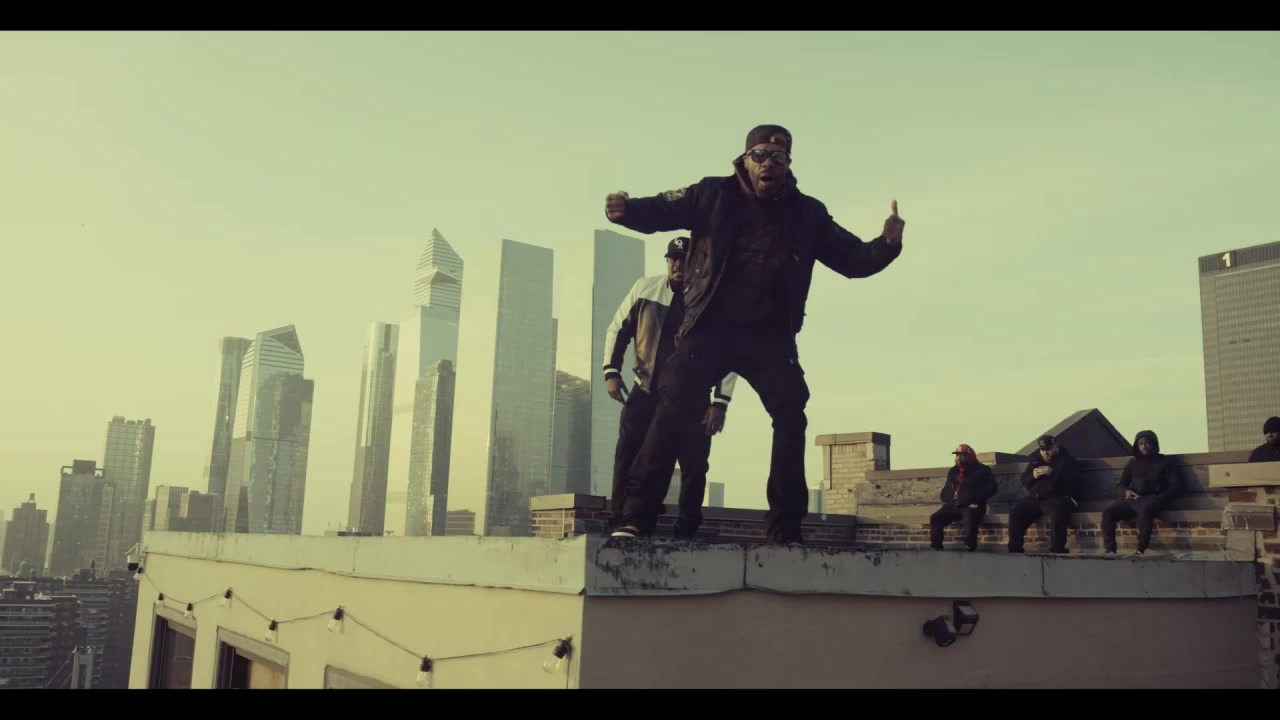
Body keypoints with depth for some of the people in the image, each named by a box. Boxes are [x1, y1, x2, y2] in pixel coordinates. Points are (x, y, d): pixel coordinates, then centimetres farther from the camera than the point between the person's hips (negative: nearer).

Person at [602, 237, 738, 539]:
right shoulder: (645, 288, -1)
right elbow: (618, 329, 7)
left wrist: (720, 401, -8)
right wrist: (611, 371, -4)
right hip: (646, 392, 1)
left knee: (694, 465, -1)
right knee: (628, 458, -6)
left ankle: (687, 531, 11)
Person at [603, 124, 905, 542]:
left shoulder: (808, 214, 9)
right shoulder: (714, 195, 4)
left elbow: (853, 259, 11)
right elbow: (662, 210, -2)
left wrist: (887, 244, -11)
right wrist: (626, 210, -25)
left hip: (769, 336, 2)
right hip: (711, 327, -2)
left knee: (791, 416, -5)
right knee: (673, 408, -12)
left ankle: (786, 528, 6)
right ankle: (636, 516, -8)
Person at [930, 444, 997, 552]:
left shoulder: (981, 470, 3)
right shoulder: (952, 471, 21)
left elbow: (990, 488, -9)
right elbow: (946, 489, 31)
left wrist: (969, 499, -16)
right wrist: (948, 500, 7)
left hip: (971, 506, -6)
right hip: (953, 506, 6)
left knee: (970, 518, -39)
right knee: (935, 518, -15)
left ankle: (970, 547, -34)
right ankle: (935, 547, -16)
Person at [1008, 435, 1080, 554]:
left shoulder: (1067, 460, 2)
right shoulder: (1035, 459, 18)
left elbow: (1071, 480, -14)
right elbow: (1024, 481, 15)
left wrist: (1052, 473, -24)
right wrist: (1033, 476, -7)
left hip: (1057, 498, -5)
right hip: (1035, 498, 5)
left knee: (1057, 512, -39)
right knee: (1015, 511, -17)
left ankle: (1057, 549, -30)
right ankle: (1014, 549, -12)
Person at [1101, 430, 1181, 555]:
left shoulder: (1165, 461, 12)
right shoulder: (1132, 462, 24)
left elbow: (1175, 485, 3)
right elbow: (1122, 483, 25)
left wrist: (1159, 498, -13)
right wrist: (1127, 491, 0)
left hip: (1151, 498, -4)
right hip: (1133, 498, 4)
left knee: (1144, 511, -43)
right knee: (1107, 513, -26)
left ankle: (1141, 550, -38)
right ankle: (1110, 550, -25)